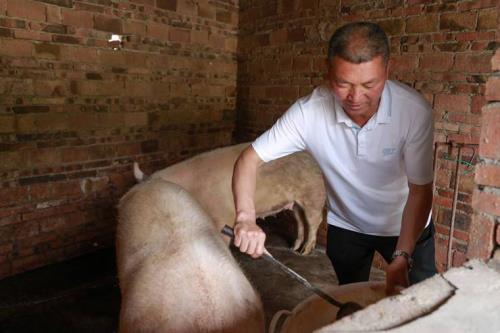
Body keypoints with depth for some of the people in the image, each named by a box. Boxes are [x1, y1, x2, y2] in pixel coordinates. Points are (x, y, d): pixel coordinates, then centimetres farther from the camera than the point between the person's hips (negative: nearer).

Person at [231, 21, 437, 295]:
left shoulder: (414, 110, -28)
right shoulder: (308, 112, -27)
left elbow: (420, 191, -21)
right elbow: (249, 160, -22)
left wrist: (402, 257, -31)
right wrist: (246, 218, -37)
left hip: (406, 226, 0)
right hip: (345, 227, 1)